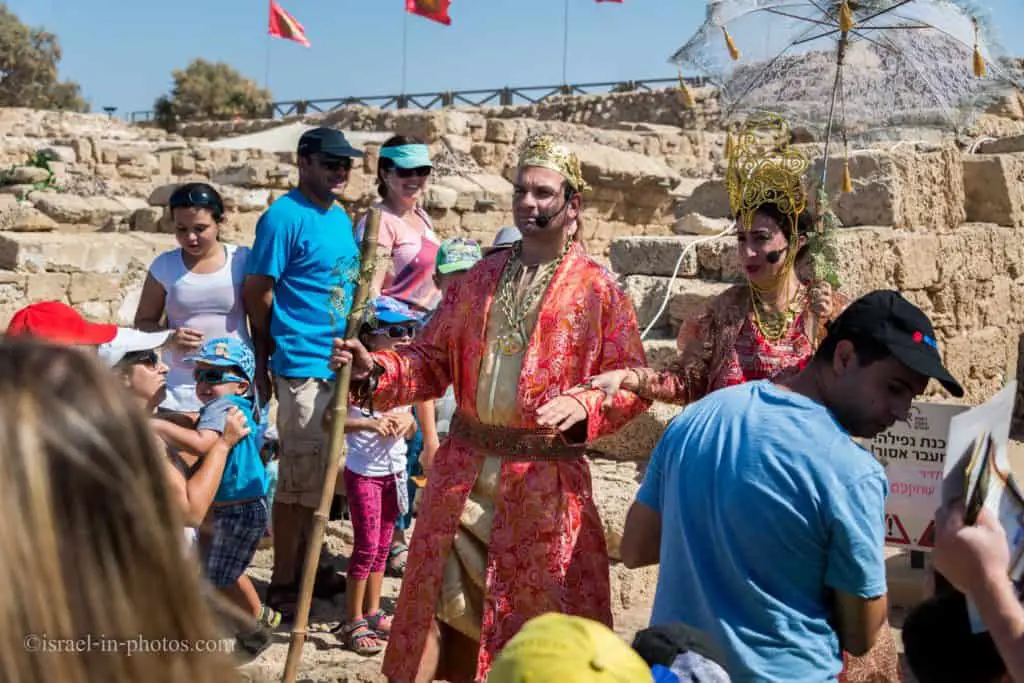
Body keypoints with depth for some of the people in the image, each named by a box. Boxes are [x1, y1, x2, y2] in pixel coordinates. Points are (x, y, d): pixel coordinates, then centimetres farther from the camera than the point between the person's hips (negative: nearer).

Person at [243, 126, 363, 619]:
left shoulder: (341, 217, 13)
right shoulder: (285, 217, -12)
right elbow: (256, 291, -11)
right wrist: (273, 354, -1)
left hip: (339, 366, 8)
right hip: (303, 368, -8)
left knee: (317, 474, 17)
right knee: (298, 479, -1)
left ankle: (304, 565, 29)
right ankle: (283, 584, 9)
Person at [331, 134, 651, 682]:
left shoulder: (597, 288, -3)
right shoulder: (481, 278, 10)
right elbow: (431, 361, 10)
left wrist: (581, 407, -23)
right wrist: (373, 369, -8)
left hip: (544, 478, -4)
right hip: (464, 469, 4)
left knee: (535, 613, 5)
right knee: (447, 604, 9)